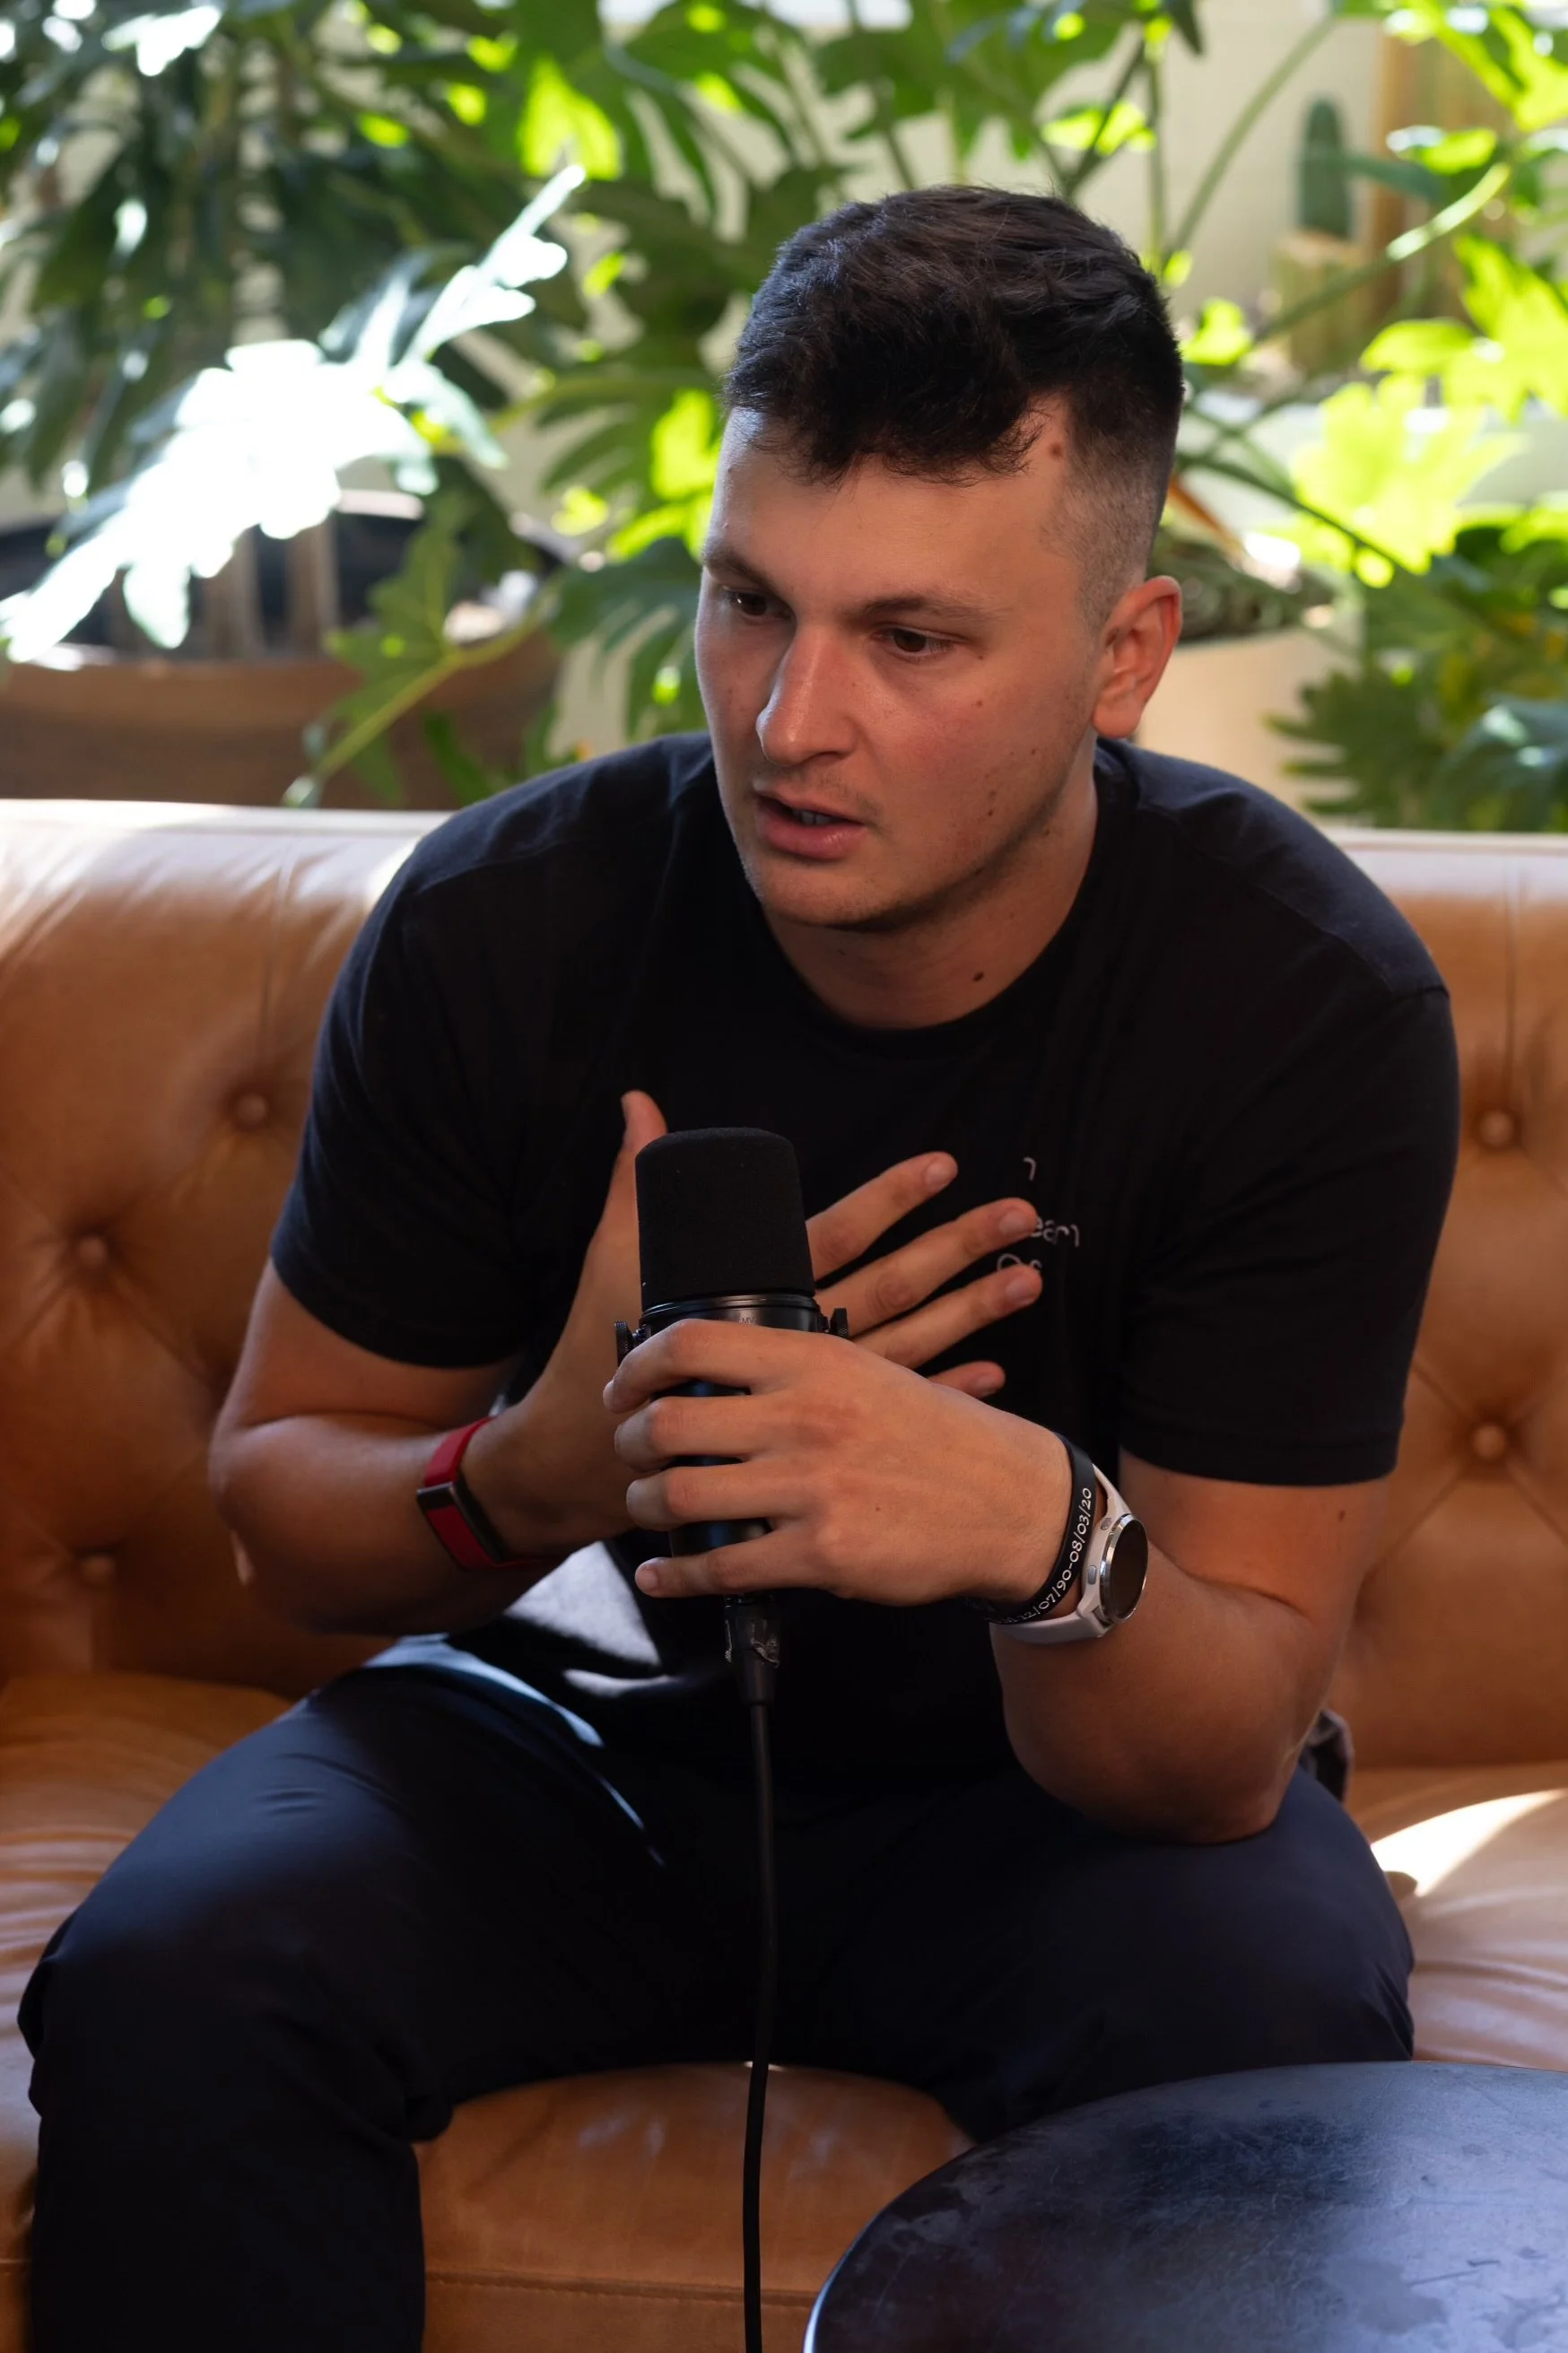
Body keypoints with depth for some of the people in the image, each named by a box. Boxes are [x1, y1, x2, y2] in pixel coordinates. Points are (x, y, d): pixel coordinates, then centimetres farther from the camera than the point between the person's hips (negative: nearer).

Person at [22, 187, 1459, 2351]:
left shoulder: (1314, 1008, -21)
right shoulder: (497, 928, -17)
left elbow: (1227, 1757, -21)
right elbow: (280, 1498, -3)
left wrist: (1043, 1527, -45)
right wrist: (543, 1465, -28)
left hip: (1061, 1777, -1)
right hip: (576, 1722, 1)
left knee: (1269, 2030, -33)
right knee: (162, 1983, -27)